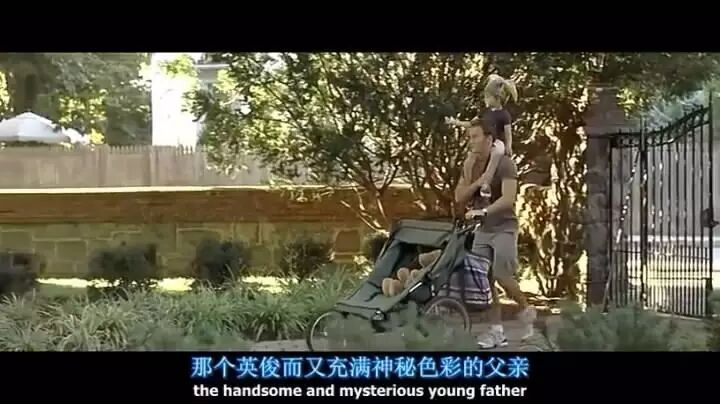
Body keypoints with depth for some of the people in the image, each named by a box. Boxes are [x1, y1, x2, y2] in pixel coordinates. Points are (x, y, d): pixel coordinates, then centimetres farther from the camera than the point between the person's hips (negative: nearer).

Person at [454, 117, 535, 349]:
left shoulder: (505, 164, -11)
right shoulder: (470, 166, 10)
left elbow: (509, 199, -23)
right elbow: (459, 197, 4)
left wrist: (483, 211, -34)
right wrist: (478, 182, -12)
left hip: (504, 227, -6)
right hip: (482, 229, 6)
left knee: (502, 276, -12)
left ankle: (526, 311, 15)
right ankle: (497, 332, 5)